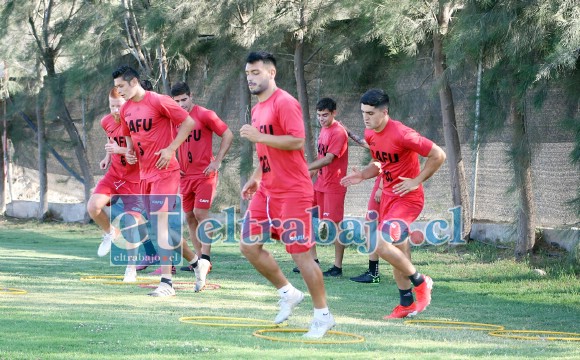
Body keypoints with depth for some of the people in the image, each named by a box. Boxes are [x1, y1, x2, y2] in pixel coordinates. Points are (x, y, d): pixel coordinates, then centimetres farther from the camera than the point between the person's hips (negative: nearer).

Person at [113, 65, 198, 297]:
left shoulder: (158, 102, -14)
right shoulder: (126, 110, 9)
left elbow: (189, 123, -12)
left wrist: (170, 149, -17)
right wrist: (130, 151, 5)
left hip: (164, 171, -8)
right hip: (144, 173, 8)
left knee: (160, 222, -14)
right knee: (155, 223, 10)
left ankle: (166, 282, -14)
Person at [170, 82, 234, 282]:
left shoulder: (205, 115, -10)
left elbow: (228, 135, -7)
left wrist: (217, 161, -12)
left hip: (205, 174, -6)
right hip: (186, 175, 6)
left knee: (201, 213, -13)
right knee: (189, 217, 6)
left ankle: (205, 257, -10)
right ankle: (199, 258, 12)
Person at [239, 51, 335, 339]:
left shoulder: (285, 103, -14)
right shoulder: (258, 108, 15)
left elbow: (297, 142, -24)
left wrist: (259, 136, -24)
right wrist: (255, 177, 17)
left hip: (292, 193, -9)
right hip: (266, 192, 9)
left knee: (300, 253, -7)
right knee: (249, 246, 7)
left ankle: (323, 315, 4)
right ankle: (288, 293, 22)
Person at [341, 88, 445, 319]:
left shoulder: (401, 134, -23)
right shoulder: (370, 134, 3)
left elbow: (438, 155, -19)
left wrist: (416, 181, -17)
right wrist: (362, 175, 1)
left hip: (408, 198, -8)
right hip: (388, 196, 8)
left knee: (383, 245, -21)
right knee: (398, 253, 13)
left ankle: (420, 282, -1)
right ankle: (407, 304, 25)